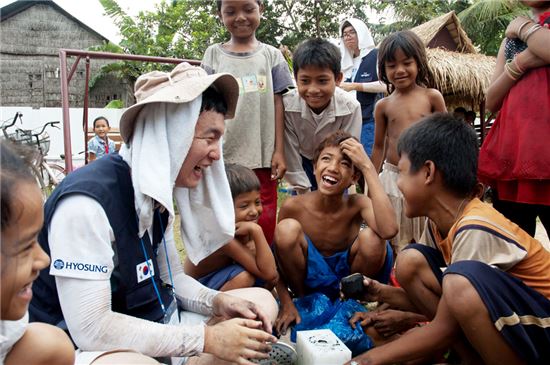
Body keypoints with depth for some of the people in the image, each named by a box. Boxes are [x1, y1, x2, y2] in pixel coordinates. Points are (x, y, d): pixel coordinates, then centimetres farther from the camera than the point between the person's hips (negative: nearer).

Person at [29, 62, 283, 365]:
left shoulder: (158, 192, 2)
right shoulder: (86, 202, -25)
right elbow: (91, 329, -28)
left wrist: (218, 301, -8)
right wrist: (207, 338, -25)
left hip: (153, 328, 8)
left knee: (262, 300, 7)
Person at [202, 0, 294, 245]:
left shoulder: (271, 55, 8)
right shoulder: (214, 55, 8)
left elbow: (277, 104, 6)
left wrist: (279, 151, 0)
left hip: (262, 157, 0)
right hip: (224, 156, 0)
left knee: (265, 225, 4)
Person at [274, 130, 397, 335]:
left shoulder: (358, 204, -20)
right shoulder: (293, 206, -19)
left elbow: (389, 230, -43)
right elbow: (278, 260, -6)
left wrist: (368, 167, -39)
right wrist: (286, 304, -15)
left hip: (348, 274, 0)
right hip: (311, 278, 0)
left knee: (371, 238, -30)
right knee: (287, 229, -27)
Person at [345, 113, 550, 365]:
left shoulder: (476, 230, -28)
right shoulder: (441, 222, -2)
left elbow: (444, 329, -21)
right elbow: (446, 304, 8)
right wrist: (383, 293, -4)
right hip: (501, 317, 8)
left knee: (460, 280, -35)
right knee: (410, 262, -4)